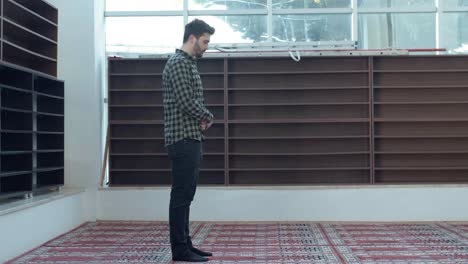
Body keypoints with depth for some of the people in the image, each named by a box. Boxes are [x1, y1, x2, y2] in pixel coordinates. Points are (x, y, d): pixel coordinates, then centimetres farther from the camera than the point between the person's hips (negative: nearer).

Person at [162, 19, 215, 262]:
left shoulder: (189, 64, 19)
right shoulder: (178, 62, -13)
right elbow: (187, 103, -21)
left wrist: (202, 119, 2)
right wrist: (208, 117, -3)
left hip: (191, 138, 10)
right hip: (183, 139, -10)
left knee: (186, 195, 12)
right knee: (181, 195, -5)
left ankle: (185, 244, 19)